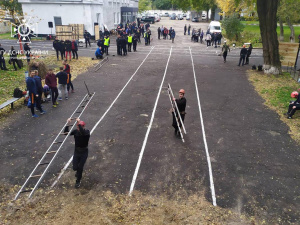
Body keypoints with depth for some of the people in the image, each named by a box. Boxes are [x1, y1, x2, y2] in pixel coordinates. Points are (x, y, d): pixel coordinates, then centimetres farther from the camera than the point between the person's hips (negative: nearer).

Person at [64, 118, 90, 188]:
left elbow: (83, 133, -44)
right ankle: (79, 171, 43)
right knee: (75, 167, 5)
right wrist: (68, 124, -29)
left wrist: (79, 123, -45)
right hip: (76, 151, 3)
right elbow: (66, 133, -17)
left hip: (84, 152, -3)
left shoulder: (87, 132, -19)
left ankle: (78, 181, 24)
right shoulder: (75, 131, -8)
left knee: (80, 167, 0)